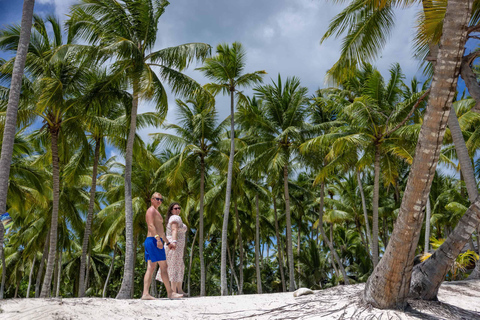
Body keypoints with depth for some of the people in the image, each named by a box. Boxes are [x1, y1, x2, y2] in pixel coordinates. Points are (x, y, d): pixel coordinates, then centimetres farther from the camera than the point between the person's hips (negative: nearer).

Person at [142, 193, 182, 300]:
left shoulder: (156, 212, 27)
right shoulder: (151, 210, -5)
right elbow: (151, 226, -20)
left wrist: (167, 242, 32)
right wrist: (158, 238, -30)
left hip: (152, 242, 10)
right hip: (153, 240, -10)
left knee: (150, 268, 4)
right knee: (163, 267, -6)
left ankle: (145, 293, -1)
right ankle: (170, 293, -2)